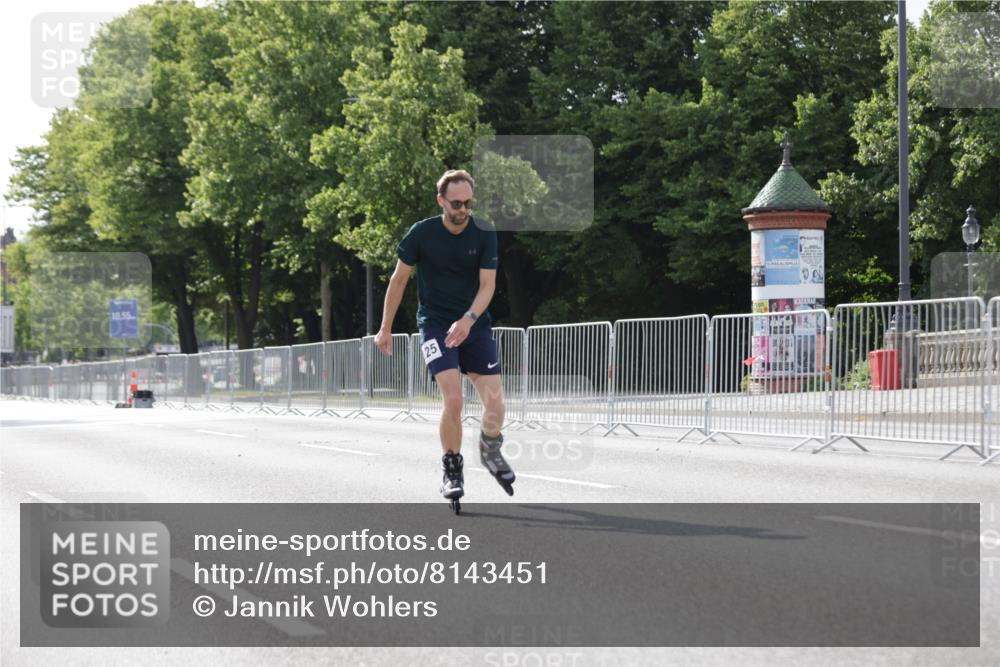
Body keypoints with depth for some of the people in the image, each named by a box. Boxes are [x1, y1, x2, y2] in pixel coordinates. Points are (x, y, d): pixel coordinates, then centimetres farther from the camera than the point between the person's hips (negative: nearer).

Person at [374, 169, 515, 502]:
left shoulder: (484, 233, -7)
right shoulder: (422, 233, -11)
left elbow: (487, 284, -10)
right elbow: (399, 279, 0)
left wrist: (468, 320, -28)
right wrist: (385, 329, 3)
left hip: (475, 323, 2)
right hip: (435, 324, -2)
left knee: (495, 402, -7)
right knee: (453, 399, -19)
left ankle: (490, 450, 25)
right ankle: (452, 471, 0)